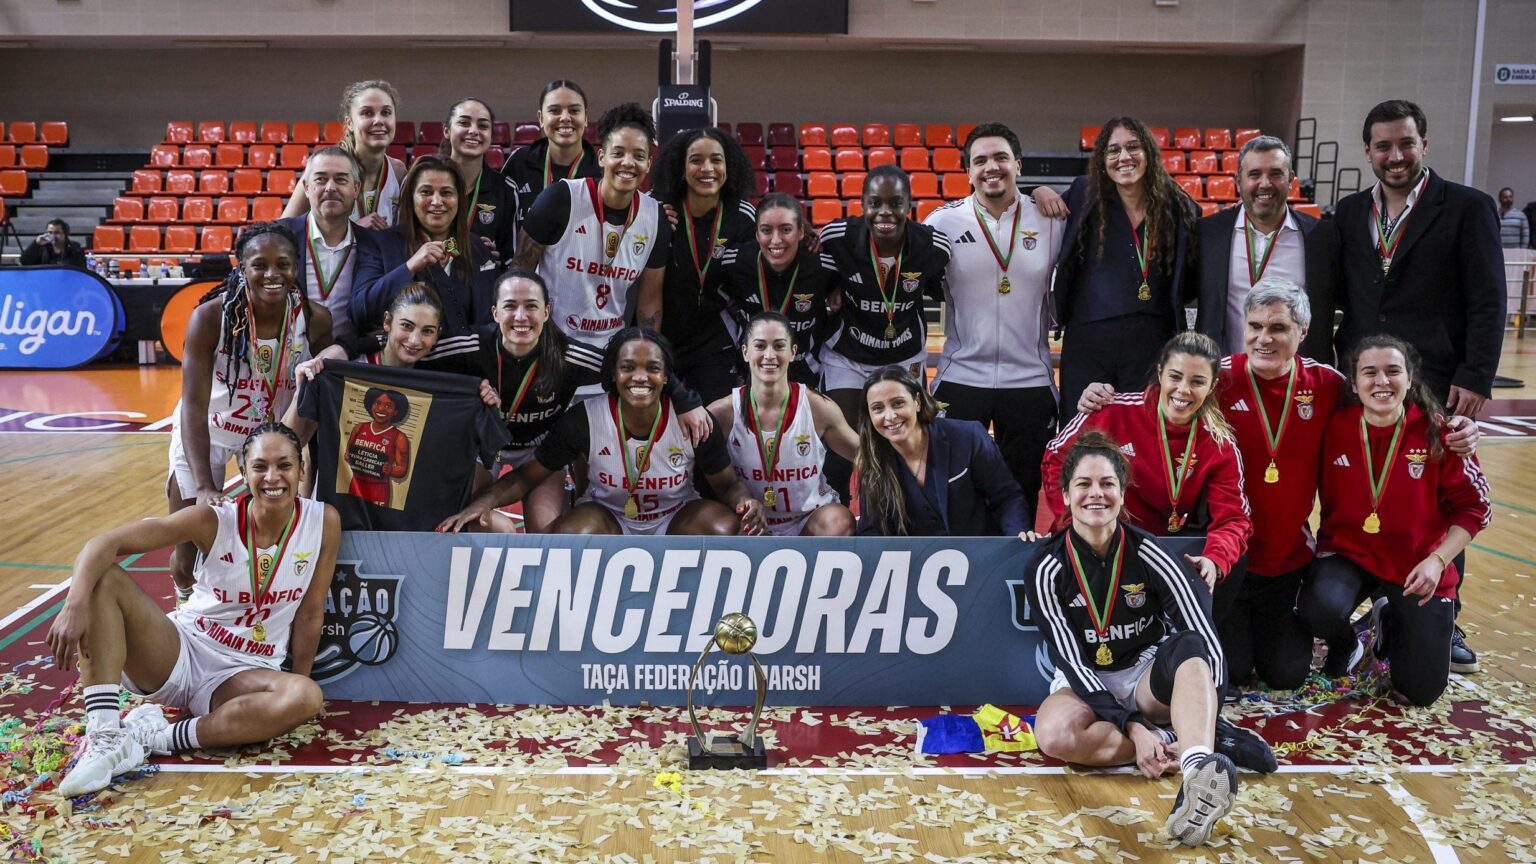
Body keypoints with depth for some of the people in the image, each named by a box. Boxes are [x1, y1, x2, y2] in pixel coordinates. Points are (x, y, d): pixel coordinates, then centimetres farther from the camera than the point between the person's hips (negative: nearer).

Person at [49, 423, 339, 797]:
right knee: (104, 580, -22)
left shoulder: (323, 522, -11)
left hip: (244, 675, 0)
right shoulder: (214, 521, -14)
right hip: (180, 652, 1)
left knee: (308, 698, -34)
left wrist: (298, 684, 3)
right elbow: (104, 543, -20)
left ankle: (159, 737, -22)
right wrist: (75, 604, -37)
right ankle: (105, 739, -30)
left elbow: (310, 613, -2)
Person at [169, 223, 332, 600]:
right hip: (204, 434, -2)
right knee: (190, 550, 4)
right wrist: (204, 486, -36)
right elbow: (194, 405, -28)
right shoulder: (210, 316, -27)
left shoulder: (315, 320, -21)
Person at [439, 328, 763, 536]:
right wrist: (482, 503, -29)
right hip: (609, 518, -1)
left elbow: (727, 483, -5)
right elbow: (527, 475, -11)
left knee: (727, 529, -30)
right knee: (568, 537, -34)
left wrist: (745, 501, -30)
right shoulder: (585, 419, -18)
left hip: (675, 521, 1)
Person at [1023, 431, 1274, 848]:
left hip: (1150, 675, 0)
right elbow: (1069, 659, -15)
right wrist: (1133, 728, -26)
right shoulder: (1047, 567, -14)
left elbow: (1206, 642, -16)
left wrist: (1202, 707, -30)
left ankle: (1198, 776, -56)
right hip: (1087, 682, 0)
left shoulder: (1147, 552, -14)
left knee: (1188, 647, -33)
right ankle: (1209, 742, -24)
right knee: (1054, 734, -34)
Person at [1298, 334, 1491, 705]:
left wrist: (1437, 560, -15)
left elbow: (1474, 508, -5)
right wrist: (1325, 547, -11)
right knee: (1320, 607, -35)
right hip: (1349, 553, 0)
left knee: (1423, 690, -2)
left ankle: (1390, 623, 32)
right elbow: (1324, 498, 0)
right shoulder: (1337, 427, -11)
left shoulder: (1437, 432, -13)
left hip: (1417, 565, 0)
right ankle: (1344, 645, 5)